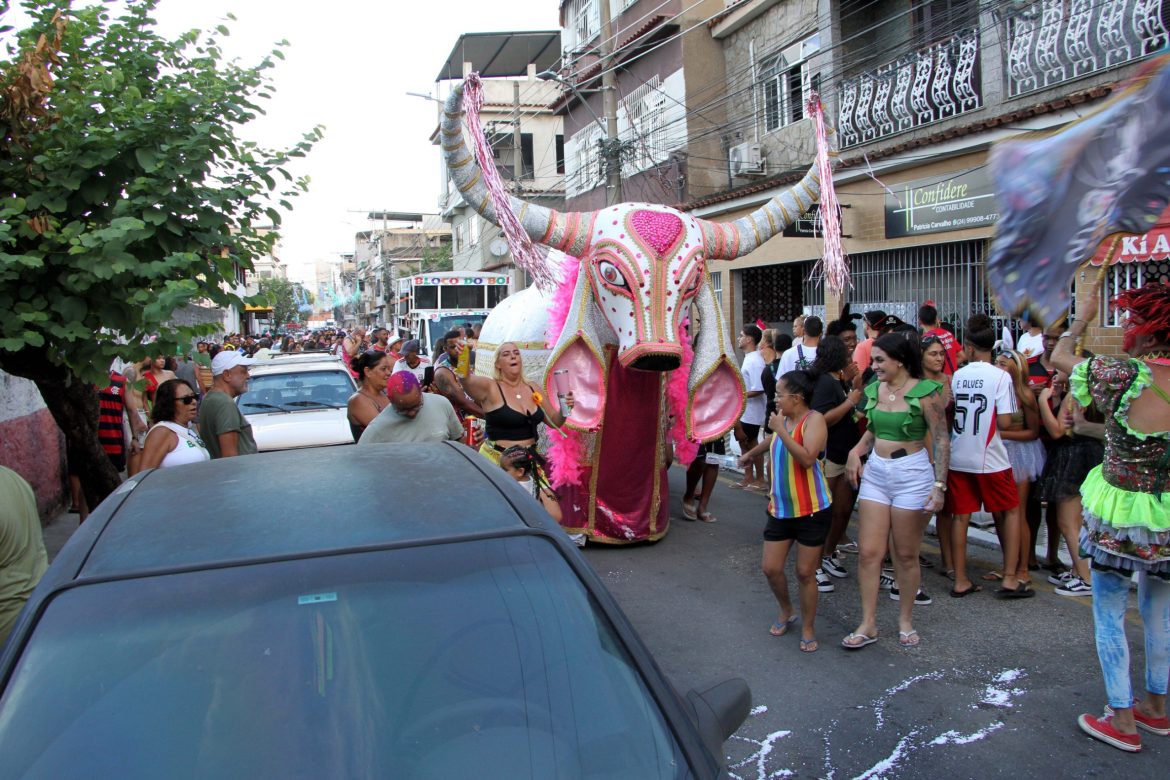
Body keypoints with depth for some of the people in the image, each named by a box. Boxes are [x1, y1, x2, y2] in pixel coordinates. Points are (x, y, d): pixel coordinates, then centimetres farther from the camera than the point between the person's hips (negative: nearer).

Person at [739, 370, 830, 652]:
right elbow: (771, 441, 30)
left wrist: (781, 430, -25)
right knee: (771, 568, 5)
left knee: (805, 573, 3)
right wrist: (750, 453, 48)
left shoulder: (813, 419, -14)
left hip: (811, 510, -6)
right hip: (779, 508, 6)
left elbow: (808, 459, -30)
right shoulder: (782, 417, 6)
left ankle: (808, 628, 22)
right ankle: (786, 612, 32)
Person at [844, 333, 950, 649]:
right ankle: (868, 625, 11)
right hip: (875, 472, 5)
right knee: (868, 552, 1)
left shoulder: (925, 392, -11)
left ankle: (906, 622, 25)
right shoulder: (874, 390, 6)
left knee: (906, 554, 7)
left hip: (912, 475, -5)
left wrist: (939, 485, -17)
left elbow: (942, 440, -11)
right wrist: (856, 452, 3)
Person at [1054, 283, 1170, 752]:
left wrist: (1083, 318, 13)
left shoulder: (1121, 375, -20)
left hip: (1121, 513, -5)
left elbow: (1060, 356, -2)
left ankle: (1122, 721, 15)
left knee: (1109, 615, 9)